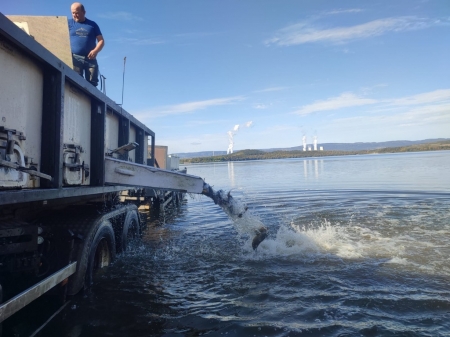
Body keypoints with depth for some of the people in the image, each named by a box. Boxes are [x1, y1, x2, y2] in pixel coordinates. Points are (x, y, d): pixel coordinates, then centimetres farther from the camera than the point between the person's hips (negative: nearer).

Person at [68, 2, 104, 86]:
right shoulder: (68, 23, 16)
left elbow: (101, 40, 10)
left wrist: (95, 51, -9)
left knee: (92, 83, -7)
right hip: (74, 58, 0)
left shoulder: (92, 25, 16)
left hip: (90, 58, 0)